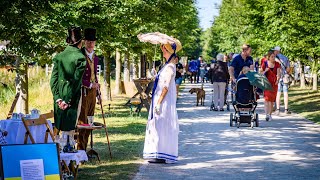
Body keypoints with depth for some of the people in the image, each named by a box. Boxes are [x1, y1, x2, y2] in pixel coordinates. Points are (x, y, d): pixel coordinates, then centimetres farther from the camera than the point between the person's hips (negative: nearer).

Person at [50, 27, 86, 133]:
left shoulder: (59, 56, 5)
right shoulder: (80, 58, -9)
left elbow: (53, 79, 1)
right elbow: (76, 81, -12)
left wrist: (58, 98, -1)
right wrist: (68, 101, -8)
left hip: (60, 96, 5)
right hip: (73, 97, -5)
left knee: (58, 127, 12)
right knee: (69, 128, -1)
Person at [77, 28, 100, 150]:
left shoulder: (95, 57, 15)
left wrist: (96, 85, 15)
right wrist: (91, 84, -14)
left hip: (93, 91, 7)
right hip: (83, 91, -7)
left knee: (89, 121, 8)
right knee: (82, 121, -8)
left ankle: (85, 148, 12)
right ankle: (80, 149, -5)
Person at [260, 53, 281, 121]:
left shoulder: (277, 64, 5)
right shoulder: (265, 63, 0)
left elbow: (278, 73, -6)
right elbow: (260, 72, 7)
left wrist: (278, 79, -24)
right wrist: (265, 71, -13)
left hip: (274, 83, 3)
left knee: (272, 99, 7)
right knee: (267, 98, -16)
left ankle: (270, 114, 20)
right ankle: (267, 114, -23)